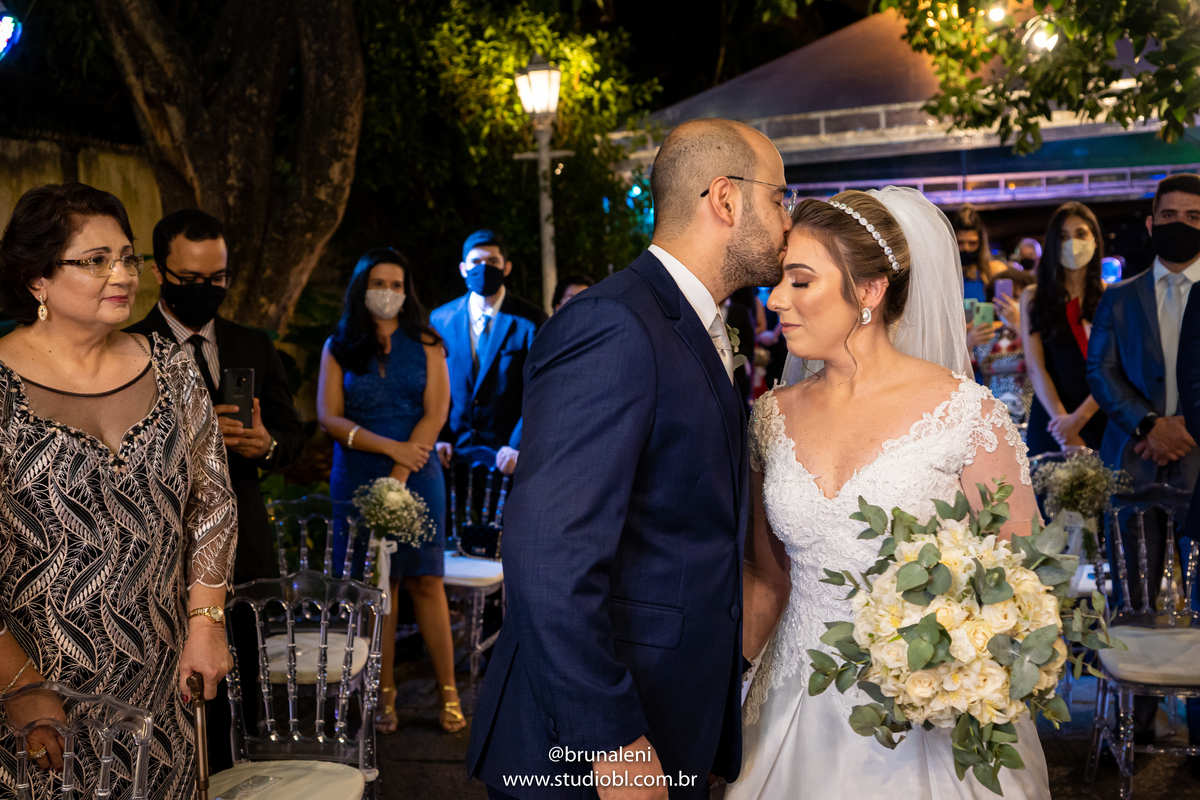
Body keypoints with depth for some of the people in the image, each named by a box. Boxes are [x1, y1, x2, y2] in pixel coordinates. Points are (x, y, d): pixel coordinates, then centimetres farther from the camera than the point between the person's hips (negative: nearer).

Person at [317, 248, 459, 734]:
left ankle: (448, 690, 3)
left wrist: (398, 475, -11)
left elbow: (435, 413, -1)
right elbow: (329, 417, 0)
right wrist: (390, 446, -11)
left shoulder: (425, 345, 8)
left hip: (417, 477, 0)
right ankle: (385, 694, 7)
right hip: (357, 480, 1)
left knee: (425, 582, -3)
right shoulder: (338, 348, 9)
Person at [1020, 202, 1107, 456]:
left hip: (1100, 419, 0)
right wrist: (1062, 419, -14)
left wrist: (1080, 417, -18)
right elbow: (1036, 368, -2)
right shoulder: (1033, 298, 6)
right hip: (1050, 421, 1)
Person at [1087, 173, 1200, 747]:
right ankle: (1136, 726, 13)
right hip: (1135, 463, 1)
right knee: (1135, 600, 4)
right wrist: (1148, 423, -9)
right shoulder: (1119, 299, 14)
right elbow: (1100, 372, 5)